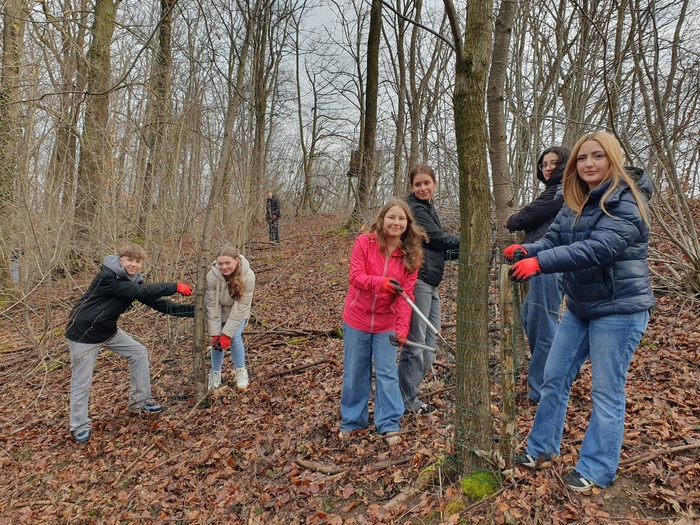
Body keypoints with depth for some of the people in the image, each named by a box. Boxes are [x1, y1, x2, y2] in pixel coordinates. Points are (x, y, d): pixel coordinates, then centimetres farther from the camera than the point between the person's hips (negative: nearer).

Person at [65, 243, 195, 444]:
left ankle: (139, 402, 17)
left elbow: (158, 303, -4)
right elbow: (141, 292, -34)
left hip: (107, 330, 8)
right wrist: (175, 287, -32)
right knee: (82, 381, -1)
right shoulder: (107, 277, -26)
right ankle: (80, 426, 18)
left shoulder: (133, 280, -2)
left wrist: (192, 310, -10)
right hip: (83, 332, -8)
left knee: (139, 352, 6)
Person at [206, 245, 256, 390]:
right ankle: (215, 373, 19)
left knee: (235, 338, -16)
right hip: (220, 311, 1)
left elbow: (241, 307, -29)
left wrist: (227, 333, -29)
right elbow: (212, 305, -23)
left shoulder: (248, 276, -33)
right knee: (218, 340, -4)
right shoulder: (212, 276, -31)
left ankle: (240, 371, 6)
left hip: (237, 312, -1)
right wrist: (215, 333, -23)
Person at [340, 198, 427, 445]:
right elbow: (356, 276, -18)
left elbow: (406, 294, -11)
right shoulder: (364, 242, -12)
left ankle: (389, 425, 17)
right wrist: (381, 282, -38)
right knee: (355, 371, 11)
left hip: (386, 323, 1)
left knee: (387, 373, 2)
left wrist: (402, 328, -22)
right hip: (357, 319, 0)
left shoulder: (411, 255, -8)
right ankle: (352, 421, 29)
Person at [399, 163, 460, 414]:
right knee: (415, 341, -3)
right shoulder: (415, 209, -10)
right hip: (418, 280, -10)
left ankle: (410, 388, 23)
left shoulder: (427, 208, 20)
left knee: (430, 338, 13)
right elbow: (438, 238, -13)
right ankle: (408, 399, 9)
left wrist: (457, 250, 8)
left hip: (430, 282, 10)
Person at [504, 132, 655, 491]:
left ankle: (596, 470, 17)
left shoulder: (626, 201, -17)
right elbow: (553, 239, 2)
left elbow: (599, 248, -31)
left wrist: (540, 262, -38)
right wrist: (526, 251, -19)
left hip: (618, 308, -8)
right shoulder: (577, 202, 8)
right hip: (580, 306, 8)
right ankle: (541, 446, 29)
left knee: (606, 391, 2)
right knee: (554, 377, 13)